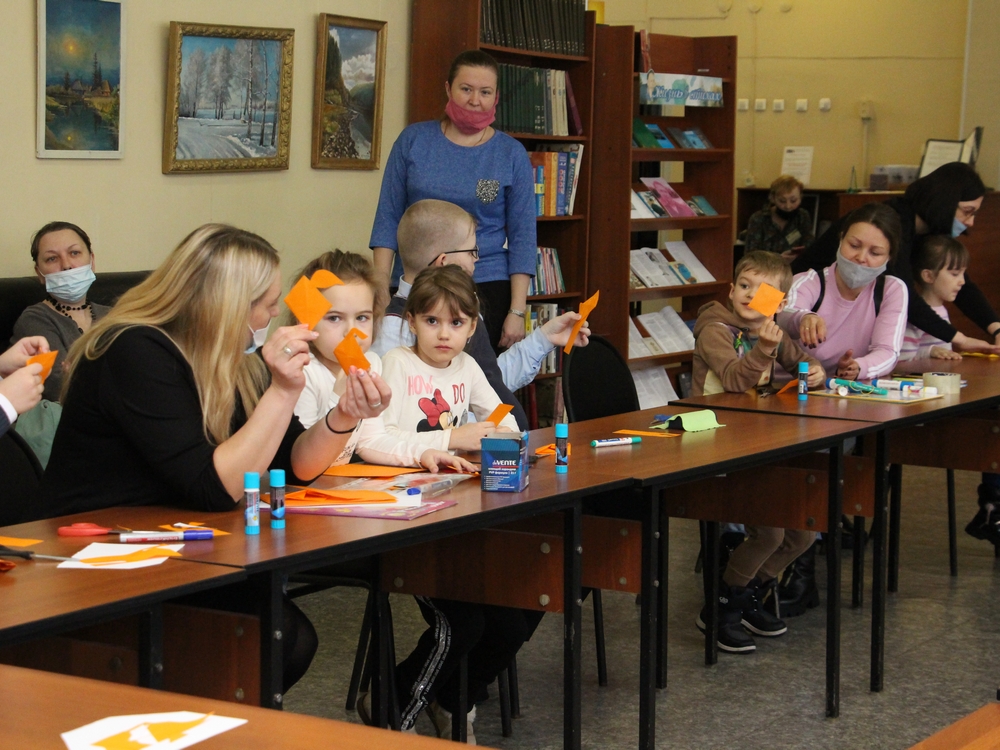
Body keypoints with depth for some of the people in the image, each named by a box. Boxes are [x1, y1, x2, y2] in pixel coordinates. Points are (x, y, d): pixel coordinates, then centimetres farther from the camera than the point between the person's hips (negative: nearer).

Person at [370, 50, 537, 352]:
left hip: (487, 290, -1)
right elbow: (388, 217, 6)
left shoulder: (511, 154, 3)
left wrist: (517, 312, -5)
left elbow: (522, 236, 2)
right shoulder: (413, 140, 5)